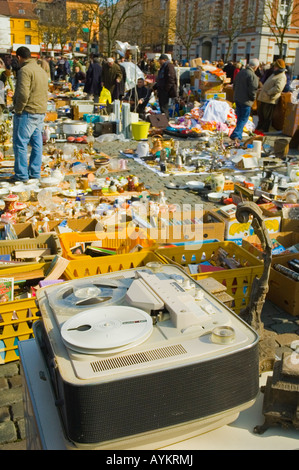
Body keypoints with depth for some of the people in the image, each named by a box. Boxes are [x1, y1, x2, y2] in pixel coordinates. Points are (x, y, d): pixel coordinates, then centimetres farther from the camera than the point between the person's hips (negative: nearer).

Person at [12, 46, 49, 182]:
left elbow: (23, 93, -22)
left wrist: (18, 109, -12)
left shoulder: (25, 70, -13)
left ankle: (21, 174, 0)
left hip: (27, 113, -9)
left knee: (20, 143, -2)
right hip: (41, 112, 9)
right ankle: (35, 172, 17)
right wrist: (42, 107, 18)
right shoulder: (42, 70, 16)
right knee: (37, 143, 11)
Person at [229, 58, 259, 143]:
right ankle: (235, 135, -13)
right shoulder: (252, 76, -18)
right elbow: (252, 90, -19)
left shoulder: (240, 72, 8)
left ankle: (238, 136, 22)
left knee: (239, 118, 17)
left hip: (237, 99, 8)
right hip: (246, 101, -8)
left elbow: (234, 85, 16)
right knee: (244, 119, -1)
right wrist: (253, 98, -2)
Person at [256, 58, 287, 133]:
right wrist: (262, 89, 15)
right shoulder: (274, 74, 16)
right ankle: (259, 127, 35)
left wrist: (268, 93, -24)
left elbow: (278, 88, -31)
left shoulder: (281, 77, -17)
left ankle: (264, 130, 13)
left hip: (270, 100, -10)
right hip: (263, 98, 10)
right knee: (260, 114, 20)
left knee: (267, 117, 1)